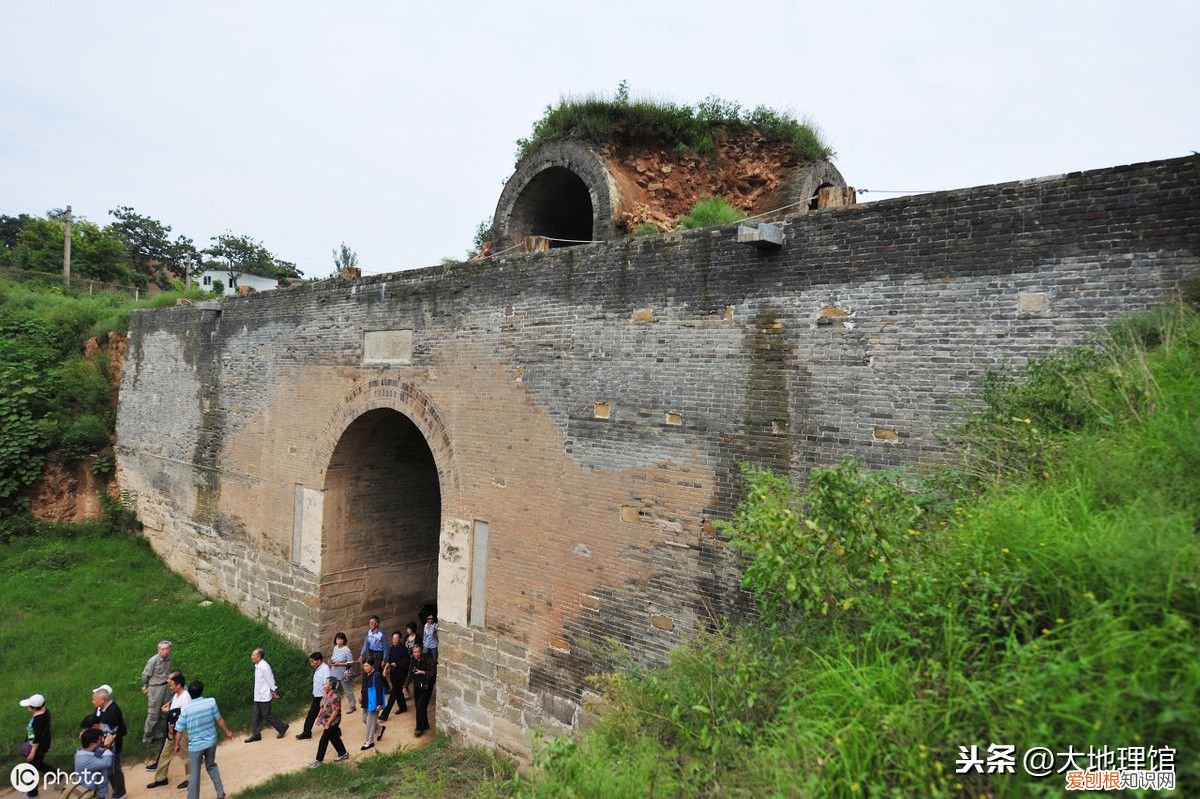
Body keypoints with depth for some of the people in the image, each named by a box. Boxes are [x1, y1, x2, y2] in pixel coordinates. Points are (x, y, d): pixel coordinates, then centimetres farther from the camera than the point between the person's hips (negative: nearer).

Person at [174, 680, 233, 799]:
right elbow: (219, 719, -2)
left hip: (195, 745, -3)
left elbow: (180, 730, -7)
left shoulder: (186, 709, -15)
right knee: (211, 766, 24)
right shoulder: (211, 701, -11)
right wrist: (227, 731, 13)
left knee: (195, 774, 10)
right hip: (211, 742, 3)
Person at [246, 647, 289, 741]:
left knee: (266, 715, 2)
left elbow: (270, 680, -18)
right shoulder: (257, 666, 5)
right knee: (257, 715, 13)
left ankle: (282, 727, 16)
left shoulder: (264, 667, -25)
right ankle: (256, 735, 23)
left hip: (264, 696, -9)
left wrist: (274, 692, -9)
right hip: (258, 696, 9)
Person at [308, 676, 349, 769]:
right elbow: (322, 707, 13)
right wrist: (318, 717, 12)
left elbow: (335, 712, -24)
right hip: (326, 720, 8)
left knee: (324, 740, 1)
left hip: (332, 722, -8)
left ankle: (319, 760, 15)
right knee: (334, 738, 18)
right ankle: (343, 753, 32)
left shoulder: (335, 697, -27)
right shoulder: (326, 694, 0)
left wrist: (328, 724, -21)